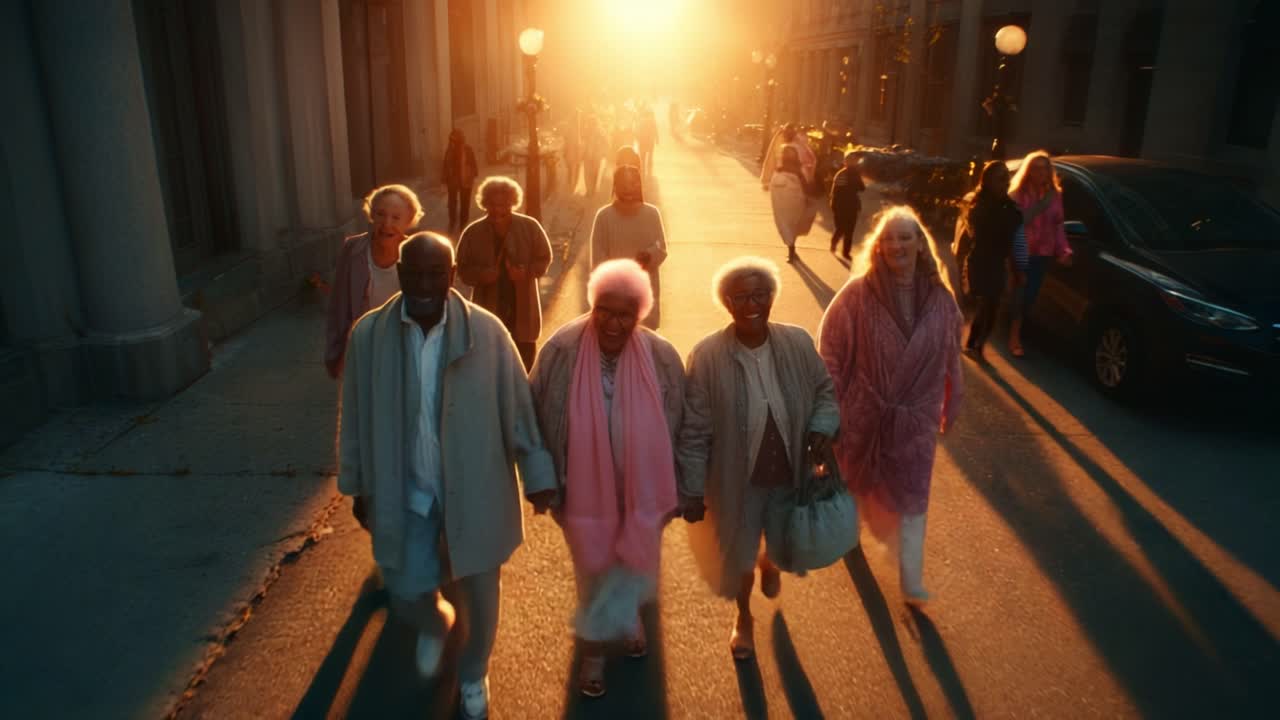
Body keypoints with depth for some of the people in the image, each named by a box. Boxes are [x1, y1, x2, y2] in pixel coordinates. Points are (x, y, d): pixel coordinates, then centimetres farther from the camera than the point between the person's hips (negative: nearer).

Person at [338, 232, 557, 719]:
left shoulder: (486, 332, -16)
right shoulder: (368, 335, -11)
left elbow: (517, 407, -9)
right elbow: (356, 419, -1)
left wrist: (538, 475, -6)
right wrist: (359, 488, 6)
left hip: (476, 491, -1)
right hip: (406, 495, 1)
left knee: (479, 595, 15)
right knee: (406, 594, 12)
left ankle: (473, 674, 46)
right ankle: (435, 625, 52)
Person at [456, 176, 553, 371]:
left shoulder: (529, 227, -7)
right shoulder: (473, 232, -5)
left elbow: (544, 258, 1)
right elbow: (463, 268, 3)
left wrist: (527, 272, -20)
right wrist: (480, 275, -20)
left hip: (523, 309, 0)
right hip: (488, 311, 0)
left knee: (525, 361, 11)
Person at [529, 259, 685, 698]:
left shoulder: (661, 358, -15)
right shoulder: (562, 351, -18)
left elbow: (677, 428, -3)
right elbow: (539, 420, -6)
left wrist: (676, 490, 1)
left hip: (640, 488, 1)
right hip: (585, 488, -1)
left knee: (630, 560, 21)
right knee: (595, 566, 19)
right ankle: (617, 628, 46)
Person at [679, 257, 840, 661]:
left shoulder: (798, 343, -13)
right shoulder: (707, 356, -21)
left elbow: (825, 391, 5)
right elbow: (694, 430, -15)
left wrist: (822, 428, -14)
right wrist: (693, 490, -12)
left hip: (791, 473, 3)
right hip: (737, 477, -3)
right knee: (738, 552, 18)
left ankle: (770, 563, 66)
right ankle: (743, 617, 50)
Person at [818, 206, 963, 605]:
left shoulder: (940, 299, -7)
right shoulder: (857, 295, -16)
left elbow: (950, 358, 3)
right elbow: (831, 352, -12)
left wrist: (951, 405, 9)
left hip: (914, 416, 2)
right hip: (862, 412, -1)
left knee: (912, 493, 7)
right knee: (855, 480, 22)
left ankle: (911, 578, 18)